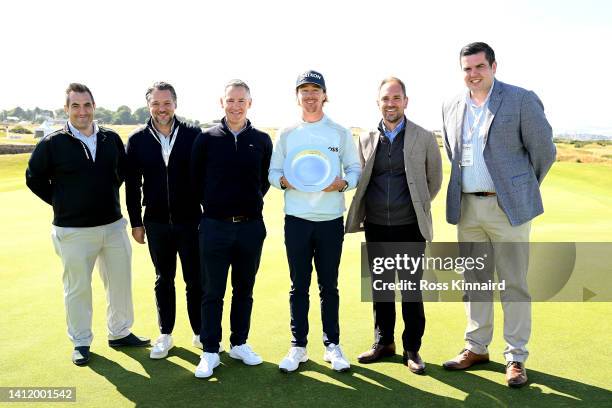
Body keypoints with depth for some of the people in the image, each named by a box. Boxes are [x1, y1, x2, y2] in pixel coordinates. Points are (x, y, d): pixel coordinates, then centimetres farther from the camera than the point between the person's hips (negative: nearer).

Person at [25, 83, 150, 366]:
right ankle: (81, 342, 25)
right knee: (77, 288, 8)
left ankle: (120, 333, 30)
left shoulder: (111, 139, 2)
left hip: (113, 225, 4)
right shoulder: (52, 144, -7)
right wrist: (61, 202, 0)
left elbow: (123, 170, 20)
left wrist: (108, 195, 10)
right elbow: (34, 179, 4)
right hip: (73, 231, -3)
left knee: (120, 282, 12)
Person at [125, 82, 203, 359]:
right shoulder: (138, 140, 1)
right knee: (163, 280, 13)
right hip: (156, 223, 2)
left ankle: (200, 333, 22)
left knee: (195, 280, 6)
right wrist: (136, 223, 4)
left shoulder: (194, 135, -5)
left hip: (191, 221, -1)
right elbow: (132, 185, 4)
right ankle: (165, 335, 27)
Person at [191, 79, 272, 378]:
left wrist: (252, 203, 6)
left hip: (251, 226, 2)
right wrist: (211, 206, 6)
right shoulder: (206, 139, -1)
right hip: (215, 226, -1)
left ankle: (239, 344, 27)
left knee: (244, 290, 12)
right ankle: (210, 351, 17)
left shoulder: (262, 141, 3)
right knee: (212, 292, 5)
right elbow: (196, 179, 6)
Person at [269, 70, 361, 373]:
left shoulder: (340, 133, 5)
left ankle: (332, 345, 20)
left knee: (329, 286, 8)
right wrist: (283, 181, -13)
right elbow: (273, 172, 9)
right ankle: (298, 346, 18)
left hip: (331, 220, 0)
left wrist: (342, 183, -15)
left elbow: (355, 169, 6)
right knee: (299, 286, 7)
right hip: (296, 220, 1)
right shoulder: (286, 134, 8)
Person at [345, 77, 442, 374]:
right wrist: (364, 211, 13)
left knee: (412, 289, 4)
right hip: (376, 227, 3)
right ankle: (383, 342, 28)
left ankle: (412, 349, 19)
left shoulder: (424, 138, -1)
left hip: (410, 228, -2)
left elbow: (434, 180, 9)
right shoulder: (366, 139, 6)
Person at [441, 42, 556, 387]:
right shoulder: (452, 107, 9)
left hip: (507, 207, -4)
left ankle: (516, 358, 15)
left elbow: (544, 150, -1)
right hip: (466, 207, 5)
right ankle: (477, 348, 27)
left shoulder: (522, 100, -6)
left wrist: (522, 190, 8)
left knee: (514, 284, 3)